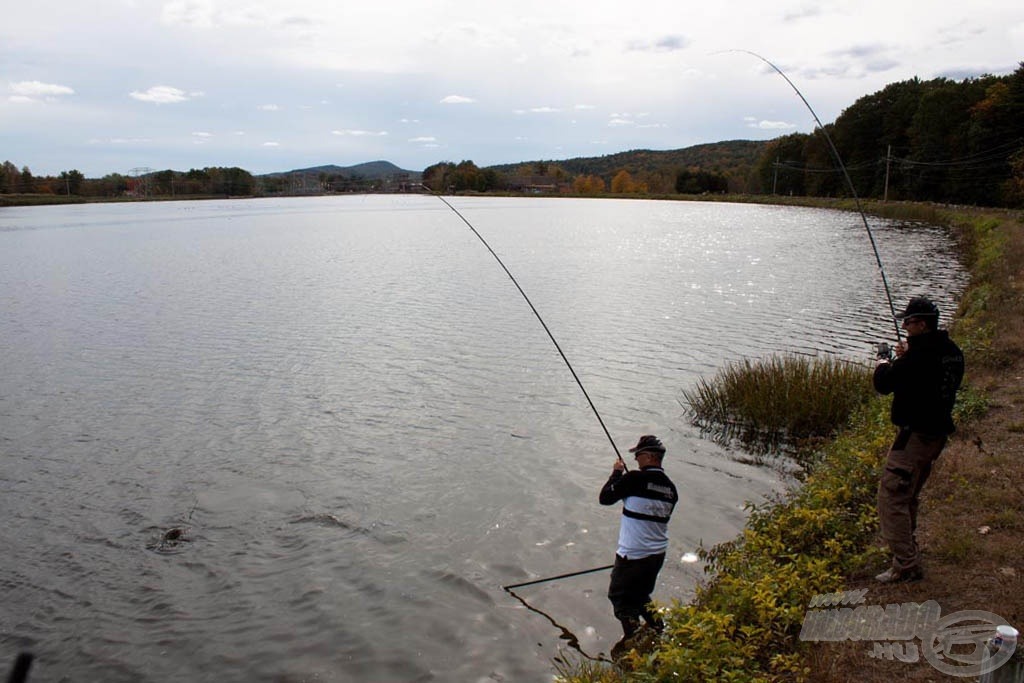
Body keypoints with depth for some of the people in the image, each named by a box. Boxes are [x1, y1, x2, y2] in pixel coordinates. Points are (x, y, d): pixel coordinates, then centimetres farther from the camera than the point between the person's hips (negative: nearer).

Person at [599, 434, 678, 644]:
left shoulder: (636, 479, -18)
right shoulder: (670, 488, 4)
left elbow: (605, 498, -10)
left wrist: (617, 473, 3)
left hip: (633, 554, -7)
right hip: (658, 554, 7)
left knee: (619, 595, 9)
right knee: (640, 595, 25)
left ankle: (633, 636, 5)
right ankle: (658, 632, 25)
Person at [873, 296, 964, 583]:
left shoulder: (919, 355, -22)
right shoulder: (953, 352, 7)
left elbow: (884, 385, -16)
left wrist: (883, 360, 3)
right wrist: (906, 357, 14)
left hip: (915, 435, -10)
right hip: (938, 433, 10)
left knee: (891, 497, -7)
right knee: (909, 495, 24)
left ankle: (906, 565, -7)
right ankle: (907, 547, 39)